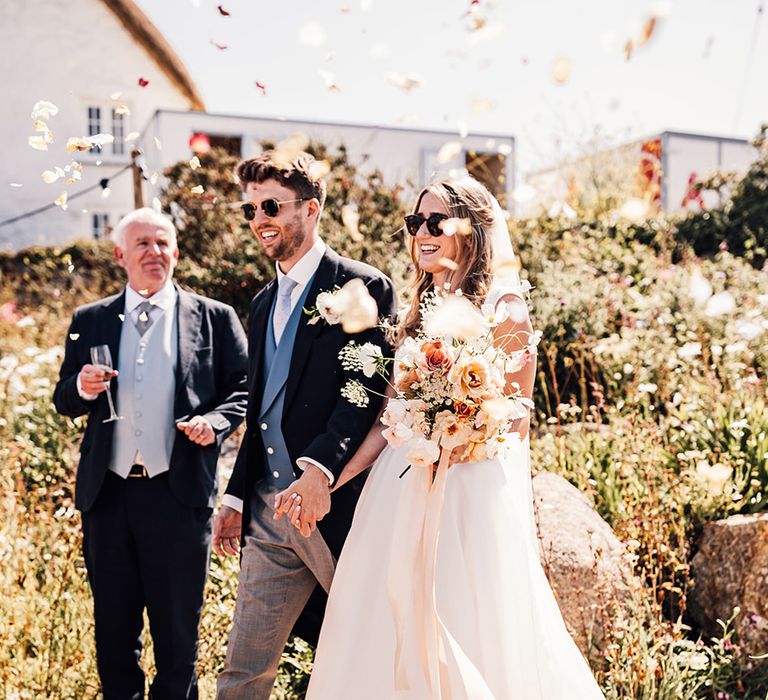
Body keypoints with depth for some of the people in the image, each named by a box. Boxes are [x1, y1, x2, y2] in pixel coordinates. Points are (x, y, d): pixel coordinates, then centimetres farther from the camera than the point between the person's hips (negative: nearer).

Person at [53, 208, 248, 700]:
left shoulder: (216, 318, 3)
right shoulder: (89, 321, 10)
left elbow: (243, 388, 2)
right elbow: (65, 401, 13)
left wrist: (215, 421, -17)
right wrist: (82, 388, -10)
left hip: (180, 494, -2)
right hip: (107, 495, 3)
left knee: (178, 631, 9)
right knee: (114, 628, 14)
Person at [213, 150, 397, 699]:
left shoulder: (364, 287, -6)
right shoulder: (264, 303, 18)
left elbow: (367, 392, -17)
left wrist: (320, 467, -28)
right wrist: (237, 497, 16)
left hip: (336, 506, -6)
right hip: (268, 510, 7)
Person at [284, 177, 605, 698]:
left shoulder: (504, 311, -6)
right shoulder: (421, 312, 12)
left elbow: (512, 425, -3)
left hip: (470, 495, -6)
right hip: (402, 488, 6)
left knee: (469, 638, 2)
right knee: (387, 646, 10)